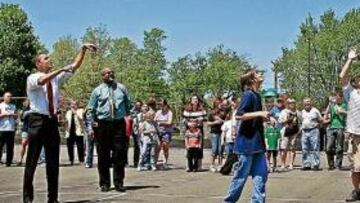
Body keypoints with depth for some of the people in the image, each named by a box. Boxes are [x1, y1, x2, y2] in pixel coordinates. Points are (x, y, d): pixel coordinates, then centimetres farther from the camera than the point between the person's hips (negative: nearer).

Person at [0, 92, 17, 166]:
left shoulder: (13, 106, 19)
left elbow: (16, 116, 18)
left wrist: (13, 114, -1)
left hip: (11, 129, 4)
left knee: (10, 146, 2)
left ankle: (8, 162, 7)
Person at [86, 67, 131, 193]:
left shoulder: (121, 88, 12)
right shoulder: (98, 90, 6)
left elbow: (128, 105, 19)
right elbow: (90, 109, 6)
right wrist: (91, 126, 0)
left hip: (119, 124, 1)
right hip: (102, 124, -1)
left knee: (119, 154, 1)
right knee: (103, 155, 3)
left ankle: (119, 183, 9)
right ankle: (104, 183, 13)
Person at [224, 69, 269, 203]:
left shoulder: (256, 95, 13)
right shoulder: (248, 94, -13)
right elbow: (239, 115, -22)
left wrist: (264, 117, 10)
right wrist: (259, 113, -23)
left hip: (257, 143, 8)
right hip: (247, 142, -8)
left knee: (261, 174, 3)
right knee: (241, 175, 0)